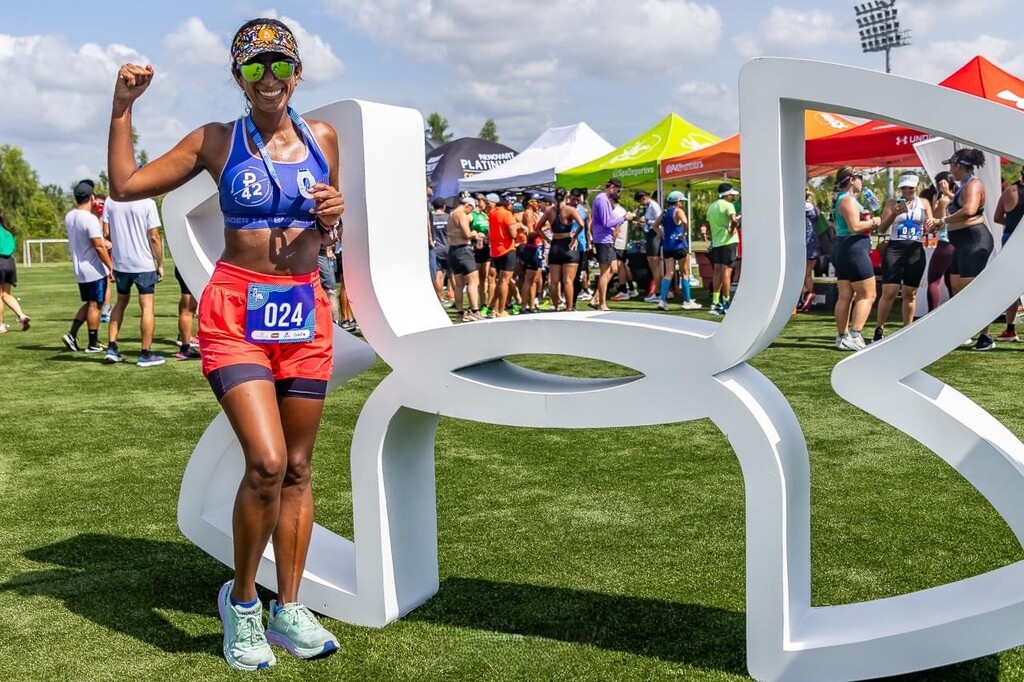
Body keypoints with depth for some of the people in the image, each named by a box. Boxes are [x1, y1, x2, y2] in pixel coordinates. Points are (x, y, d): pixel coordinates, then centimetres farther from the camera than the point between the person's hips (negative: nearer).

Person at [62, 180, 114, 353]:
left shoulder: (69, 217, 6)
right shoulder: (90, 219, -18)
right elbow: (98, 246, -20)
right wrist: (111, 267, -14)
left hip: (79, 270, 8)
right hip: (95, 270, -7)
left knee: (89, 304, 19)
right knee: (95, 305, 1)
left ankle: (72, 334, 8)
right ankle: (93, 344, 7)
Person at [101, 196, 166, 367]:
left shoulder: (110, 202, 1)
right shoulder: (147, 202, -11)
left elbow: (105, 231, 3)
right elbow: (154, 237, -11)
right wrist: (160, 264, -2)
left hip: (120, 263, 5)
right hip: (144, 264, -5)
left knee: (121, 301, 20)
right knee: (147, 307, 2)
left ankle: (111, 348, 18)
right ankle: (146, 354, 5)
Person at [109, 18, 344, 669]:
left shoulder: (323, 137, 10)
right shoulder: (217, 141, 3)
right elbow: (125, 185, 2)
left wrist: (334, 214, -2)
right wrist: (123, 106, -2)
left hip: (306, 310, 4)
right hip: (235, 311, -3)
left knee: (298, 469, 7)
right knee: (267, 462, -16)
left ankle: (288, 610, 20)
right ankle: (242, 600, 8)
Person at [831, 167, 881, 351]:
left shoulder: (841, 199, 18)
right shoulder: (849, 200, -13)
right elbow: (854, 226, -24)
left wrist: (869, 224, 15)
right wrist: (872, 221, -9)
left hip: (842, 249, 10)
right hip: (854, 249, -10)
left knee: (845, 296, 8)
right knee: (867, 295, -7)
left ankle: (842, 336, 9)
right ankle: (855, 336, -14)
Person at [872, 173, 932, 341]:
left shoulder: (923, 203, 12)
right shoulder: (893, 203, 6)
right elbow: (883, 226, -2)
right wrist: (894, 213, -19)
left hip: (915, 250, 2)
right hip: (894, 248, -2)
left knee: (910, 293, 7)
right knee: (889, 292, -9)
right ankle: (879, 330, 1)